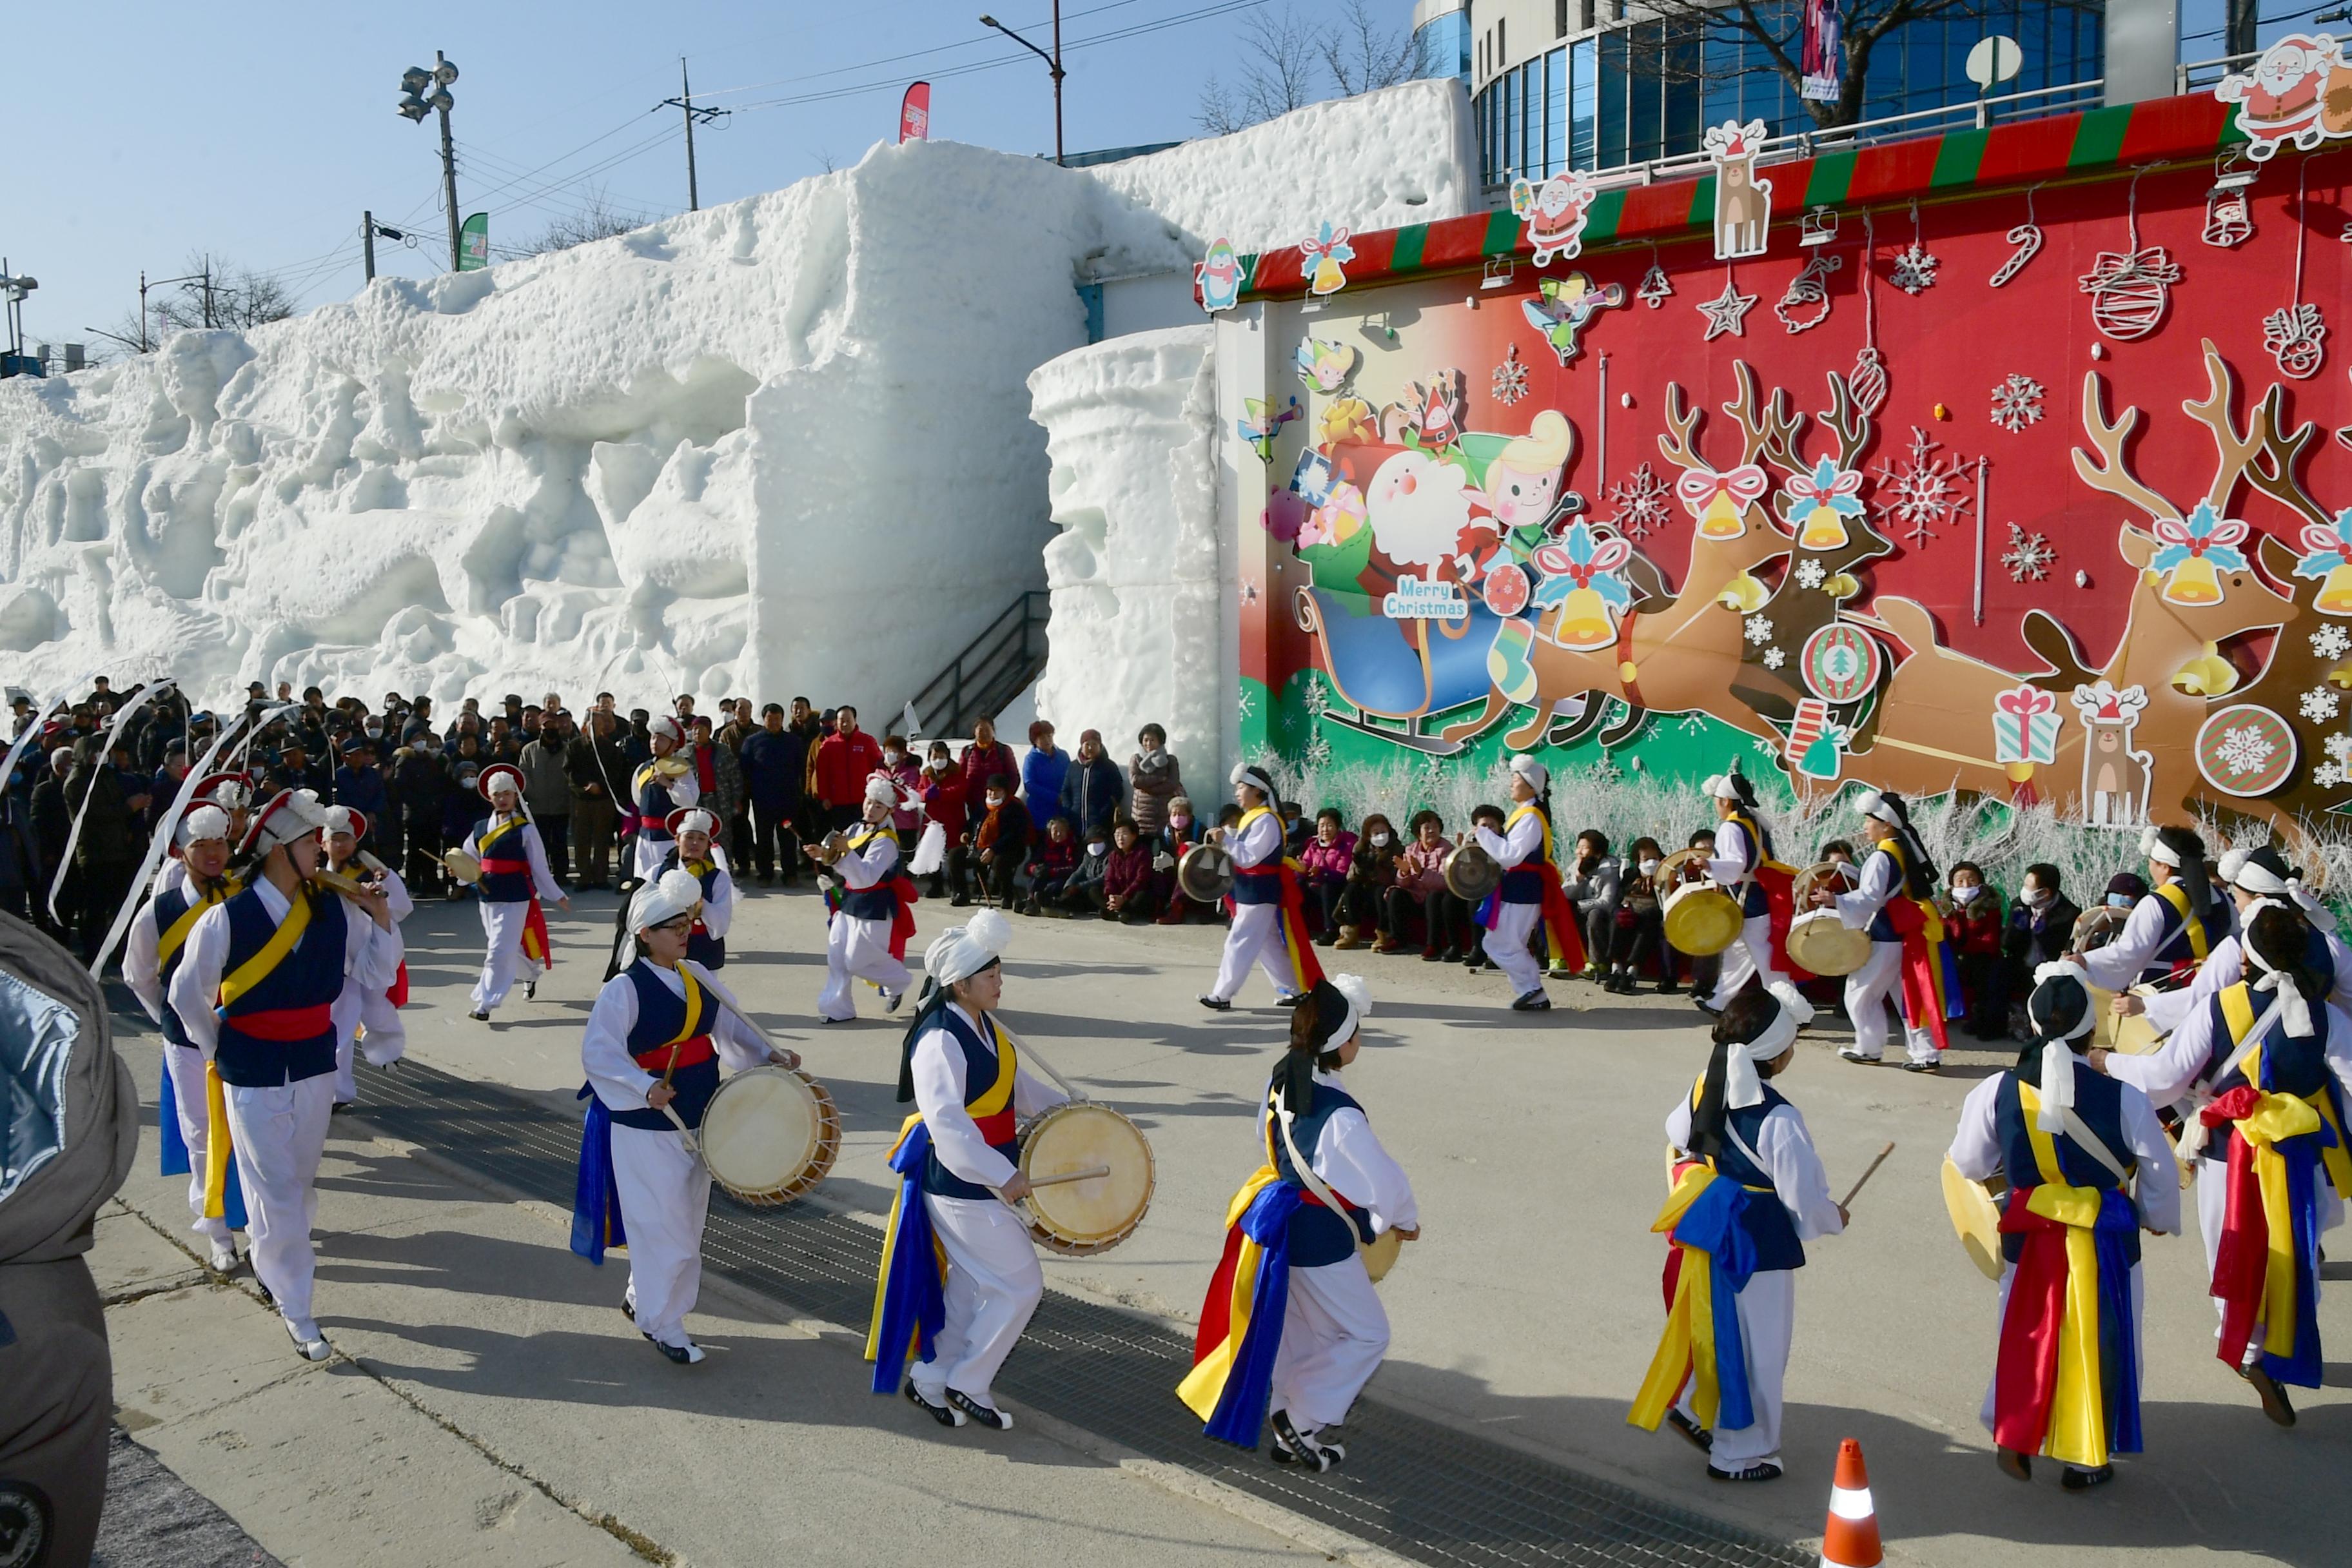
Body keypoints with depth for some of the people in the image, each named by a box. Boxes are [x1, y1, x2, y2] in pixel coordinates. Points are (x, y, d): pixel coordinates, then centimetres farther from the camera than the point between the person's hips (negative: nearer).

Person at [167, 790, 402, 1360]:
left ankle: (269, 1251, 44)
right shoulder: (225, 920, -16)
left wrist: (381, 917, -13)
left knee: (300, 1181, 17)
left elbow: (377, 974, 1)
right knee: (276, 1193, 1)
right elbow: (187, 993, -3)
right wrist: (217, 1050, 5)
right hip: (253, 1080, -4)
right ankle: (295, 1311, 13)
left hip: (316, 1070, 4)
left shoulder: (335, 912, -5)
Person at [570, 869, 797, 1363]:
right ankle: (662, 1324, 19)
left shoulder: (697, 977, 3)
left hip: (697, 1121, 7)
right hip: (646, 1128, -7)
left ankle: (641, 1298, 39)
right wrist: (645, 1087, -35)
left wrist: (767, 1055, -4)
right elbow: (599, 1052, -22)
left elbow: (730, 1025, 11)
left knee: (688, 1222, 18)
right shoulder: (624, 989, -17)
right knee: (663, 1227, 0)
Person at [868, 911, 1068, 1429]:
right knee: (1020, 1287, -3)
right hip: (962, 1186, -9)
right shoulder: (940, 1040, -24)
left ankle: (930, 1382, 34)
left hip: (983, 1181, 9)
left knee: (970, 1287, 20)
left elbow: (1017, 1086, 20)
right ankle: (967, 1384, 13)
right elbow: (945, 1120, -33)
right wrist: (1002, 1176, -36)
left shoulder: (986, 1028, 6)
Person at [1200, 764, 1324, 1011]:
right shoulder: (1252, 818, 14)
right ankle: (1295, 990, 21)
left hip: (1259, 893, -10)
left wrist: (1226, 840, -26)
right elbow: (1242, 855, 17)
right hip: (1252, 892, 10)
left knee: (1239, 943, -7)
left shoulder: (1266, 821, -17)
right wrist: (1225, 838, 2)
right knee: (1269, 945, 14)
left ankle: (1222, 996, -4)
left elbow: (1249, 858, -23)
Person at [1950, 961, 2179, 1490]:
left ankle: (2012, 1440, 22)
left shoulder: (1996, 1092, -13)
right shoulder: (2123, 1099, -18)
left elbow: (1968, 1164, -1)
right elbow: (2161, 1174, -5)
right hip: (2104, 1244, -1)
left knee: (2027, 1337, 20)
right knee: (2098, 1343, 15)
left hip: (2028, 1239, 1)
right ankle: (2084, 1459, 26)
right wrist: (2157, 1220, 15)